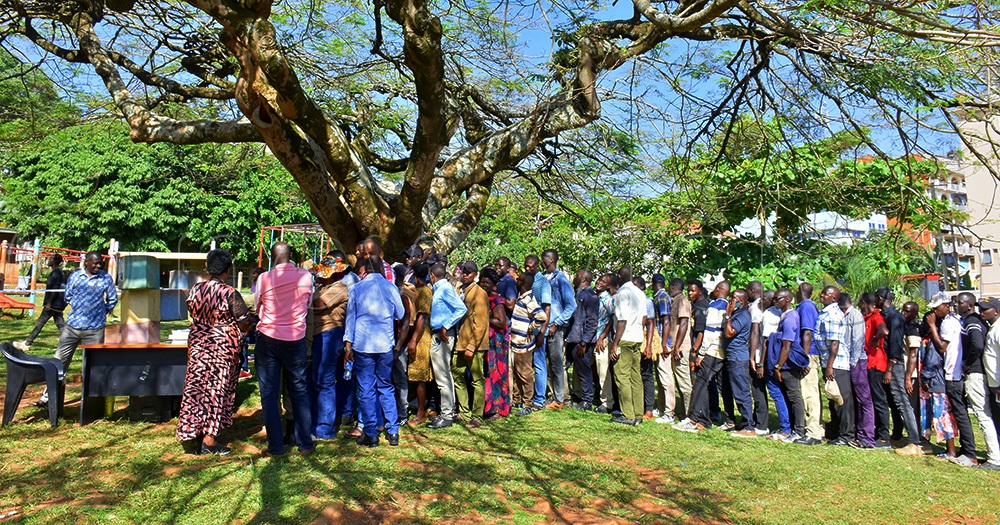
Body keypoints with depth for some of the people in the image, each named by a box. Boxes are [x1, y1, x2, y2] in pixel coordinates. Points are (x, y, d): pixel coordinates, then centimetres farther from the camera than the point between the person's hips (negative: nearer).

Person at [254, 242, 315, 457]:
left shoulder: (264, 278, -8)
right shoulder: (305, 277, -5)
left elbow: (257, 308, 6)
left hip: (268, 339, -1)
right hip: (295, 340, 1)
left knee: (269, 393, 7)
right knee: (299, 391, 12)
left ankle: (276, 446, 10)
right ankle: (305, 444, 16)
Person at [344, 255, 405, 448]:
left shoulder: (357, 289, 0)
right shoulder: (391, 288, 1)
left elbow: (350, 317, 2)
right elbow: (400, 315, 11)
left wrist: (348, 344, 8)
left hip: (362, 345, -1)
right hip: (386, 345, 1)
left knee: (366, 390, 4)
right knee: (386, 387, 12)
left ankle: (371, 435, 8)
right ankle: (392, 432, 12)